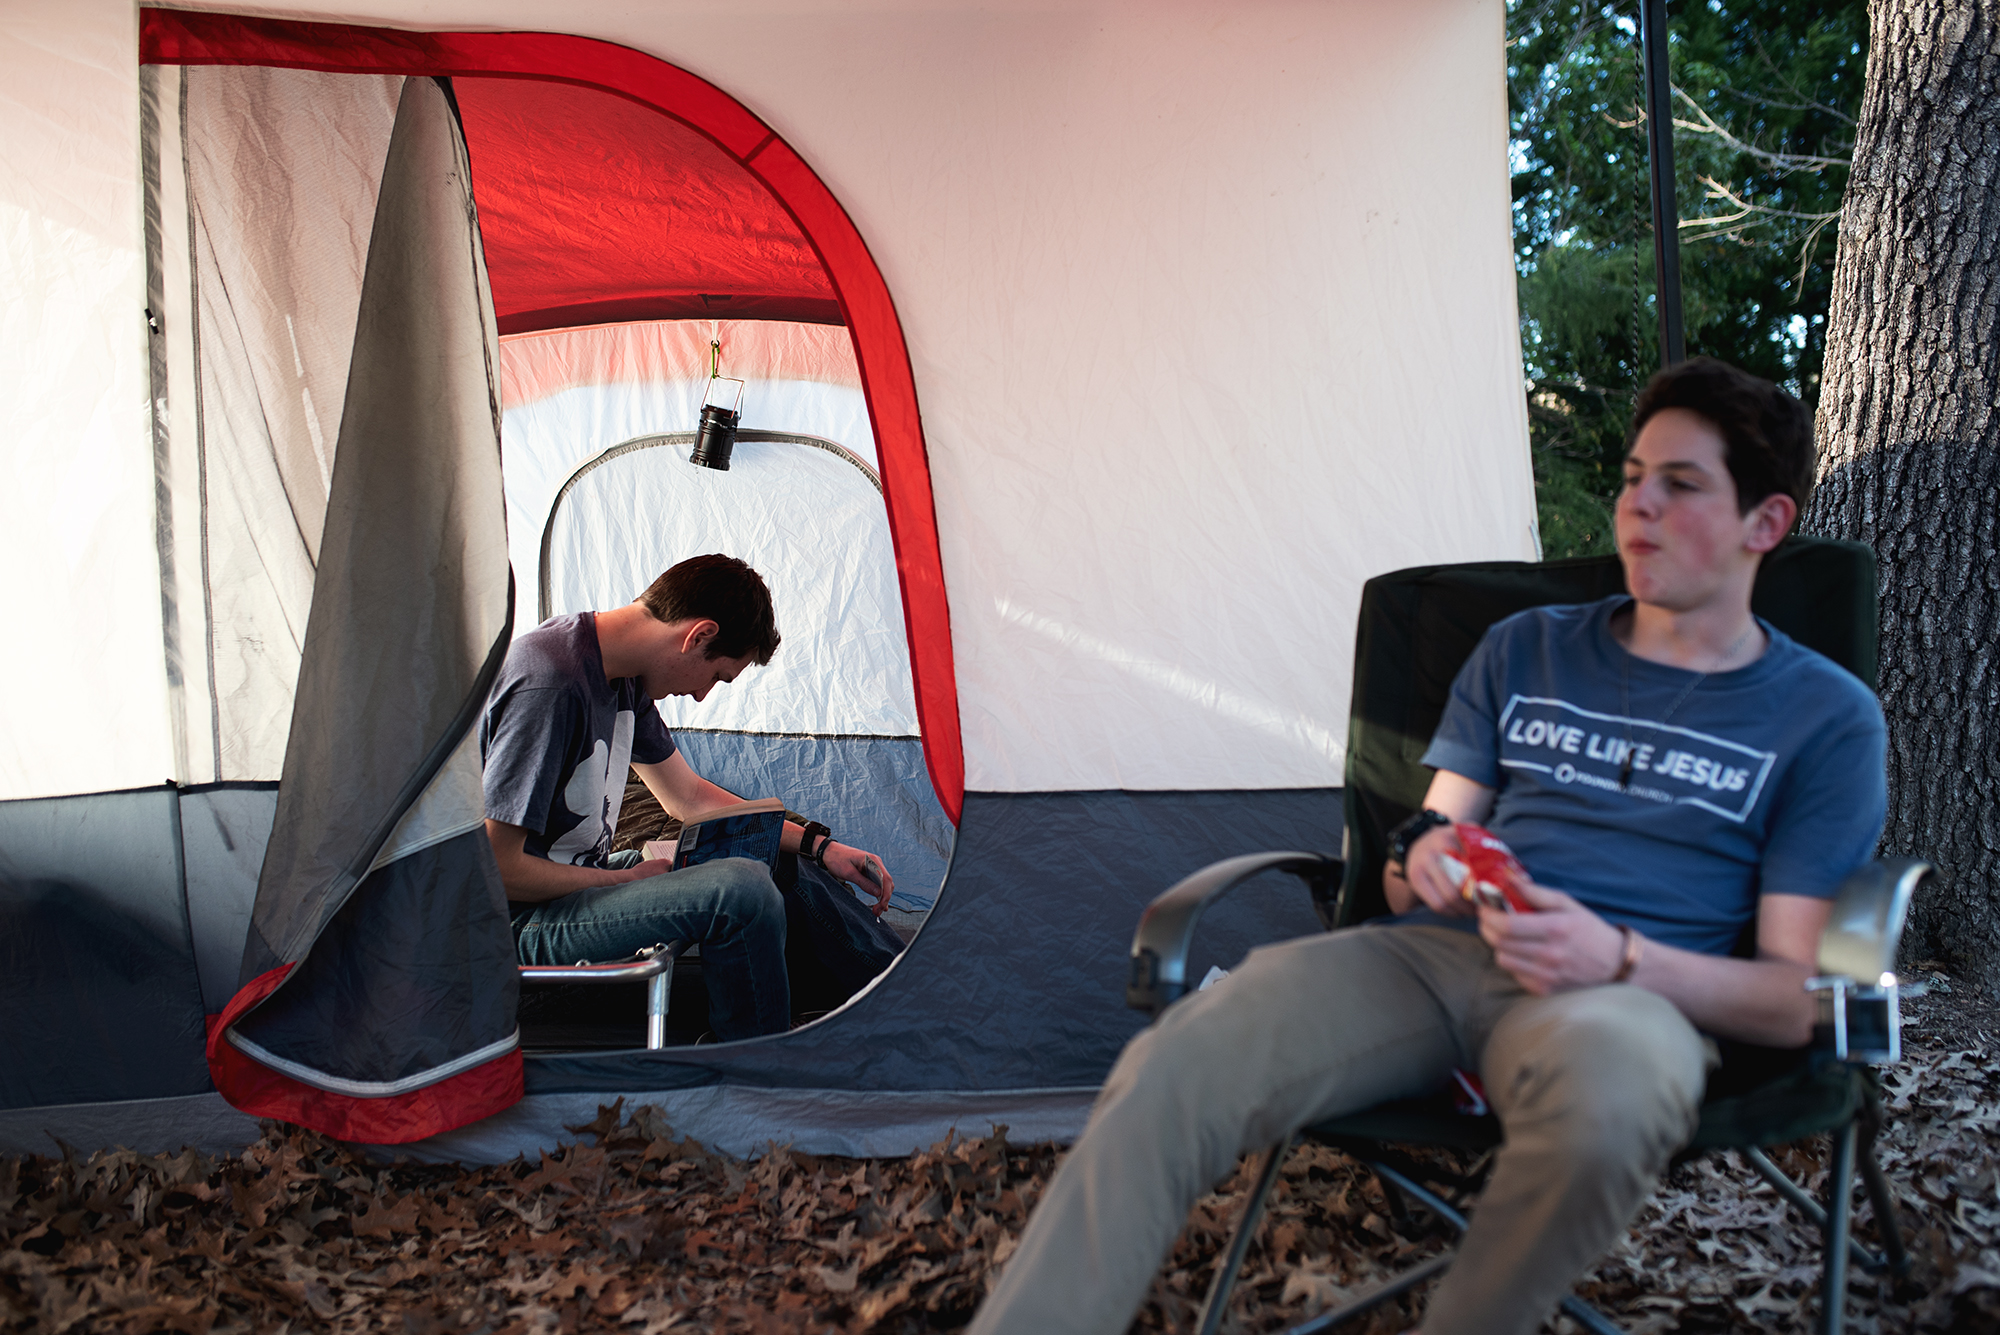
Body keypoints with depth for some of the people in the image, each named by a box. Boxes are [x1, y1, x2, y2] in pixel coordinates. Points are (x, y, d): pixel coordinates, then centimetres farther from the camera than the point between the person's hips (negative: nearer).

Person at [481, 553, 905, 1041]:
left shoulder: (622, 679, 3)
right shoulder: (548, 685, -27)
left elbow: (690, 797, 15)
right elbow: (498, 869, -26)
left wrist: (818, 845, 9)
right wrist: (628, 879, -14)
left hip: (584, 879, 10)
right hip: (526, 922, -10)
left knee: (785, 867, 8)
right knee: (742, 891, -27)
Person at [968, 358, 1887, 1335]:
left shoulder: (1824, 717, 10)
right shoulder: (1525, 650, 18)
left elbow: (1794, 1000, 3)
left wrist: (1618, 957, -16)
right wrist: (1422, 858, -7)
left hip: (1625, 993, -2)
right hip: (1429, 959, 3)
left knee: (1609, 1090, -42)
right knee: (1171, 1077, -28)